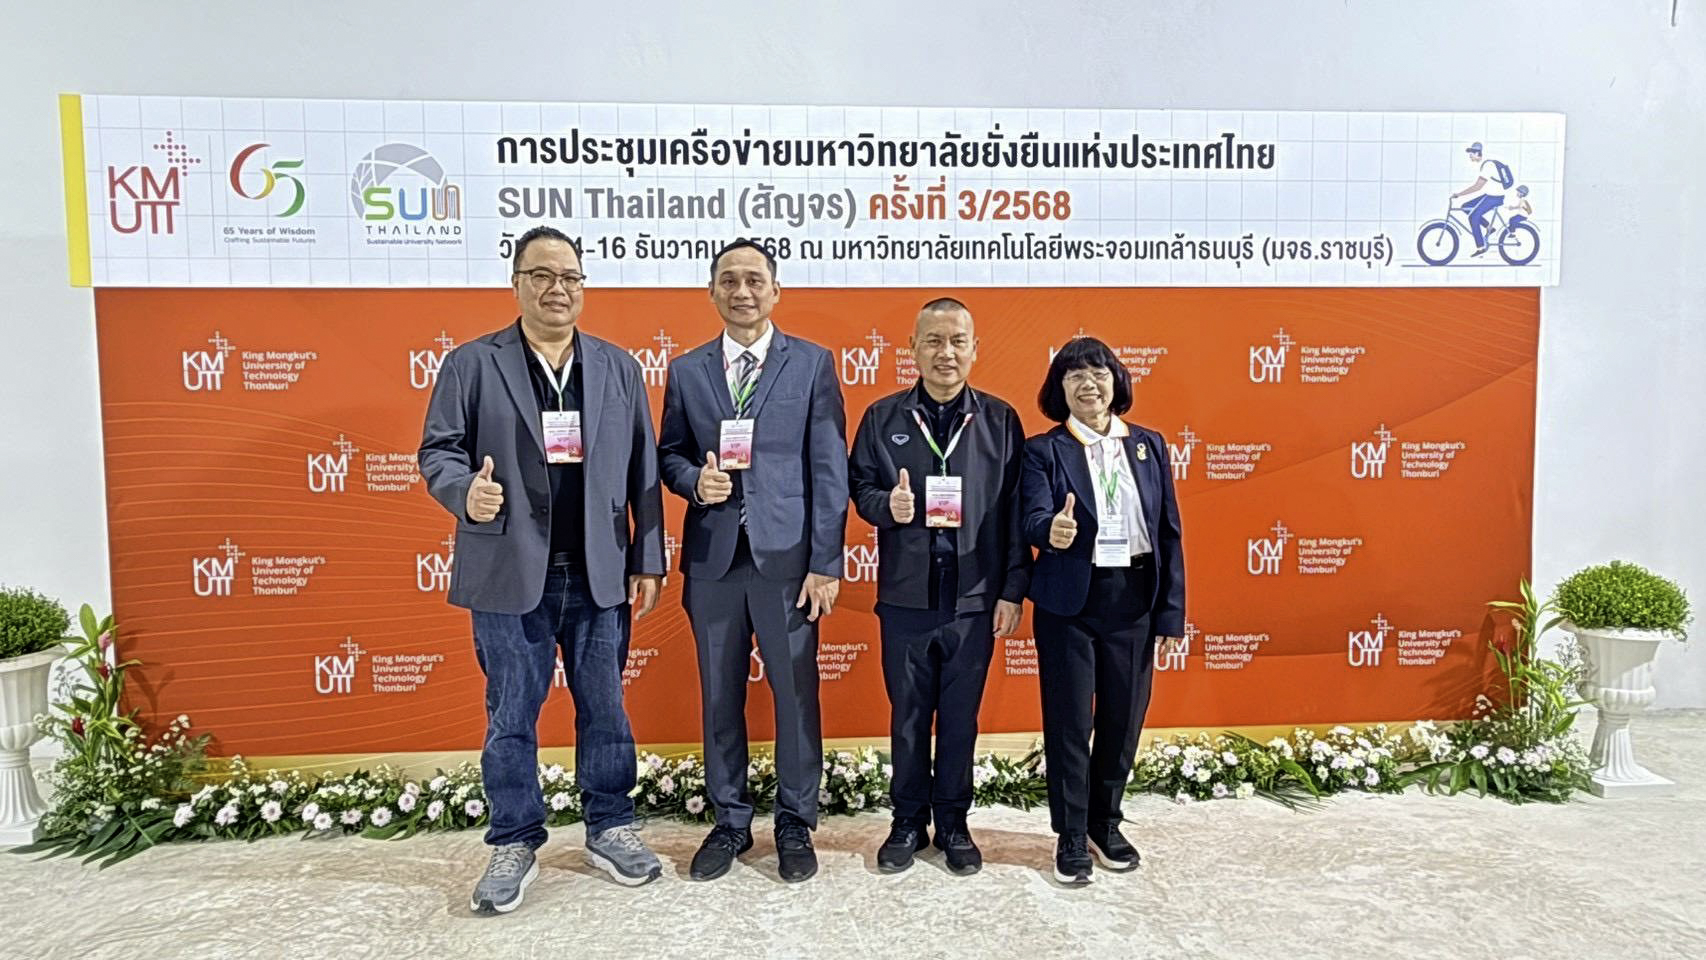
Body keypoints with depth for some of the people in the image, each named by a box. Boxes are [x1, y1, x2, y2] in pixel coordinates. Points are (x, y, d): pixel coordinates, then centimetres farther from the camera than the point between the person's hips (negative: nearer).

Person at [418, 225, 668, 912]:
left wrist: (648, 563, 3)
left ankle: (610, 828, 29)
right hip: (510, 574, -1)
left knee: (604, 708, 12)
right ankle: (514, 844, 26)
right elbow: (438, 450, 1)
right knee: (510, 716, 9)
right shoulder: (471, 364, 3)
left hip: (599, 574, 2)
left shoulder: (619, 368, 9)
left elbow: (642, 470, 6)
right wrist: (466, 491, -22)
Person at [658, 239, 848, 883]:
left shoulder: (813, 365, 2)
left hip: (787, 557, -2)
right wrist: (693, 480, -10)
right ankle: (730, 822, 29)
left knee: (796, 695, 6)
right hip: (712, 558, 3)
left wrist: (825, 562, -8)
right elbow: (668, 454, 14)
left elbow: (829, 469, -2)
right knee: (720, 697, 12)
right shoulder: (686, 371, 10)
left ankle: (795, 824, 25)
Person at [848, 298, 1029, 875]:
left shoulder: (1000, 420, 2)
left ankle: (953, 822, 29)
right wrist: (886, 505, -16)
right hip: (905, 595, 1)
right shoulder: (883, 417, 3)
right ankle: (908, 822, 29)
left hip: (975, 596, 0)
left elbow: (1015, 511, 1)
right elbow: (859, 487, 7)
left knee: (961, 717, 11)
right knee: (907, 715, 12)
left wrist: (1013, 590, -2)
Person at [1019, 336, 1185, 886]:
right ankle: (1071, 837, 22)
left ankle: (1105, 823, 34)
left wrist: (1172, 610, 2)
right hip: (1070, 600, -3)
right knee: (1070, 721, 5)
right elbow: (1031, 518, -17)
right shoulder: (1044, 450, -3)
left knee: (1124, 717, 13)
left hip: (1134, 599, 3)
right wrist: (1051, 530, -41)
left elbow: (1169, 530, 6)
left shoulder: (1149, 445, 7)